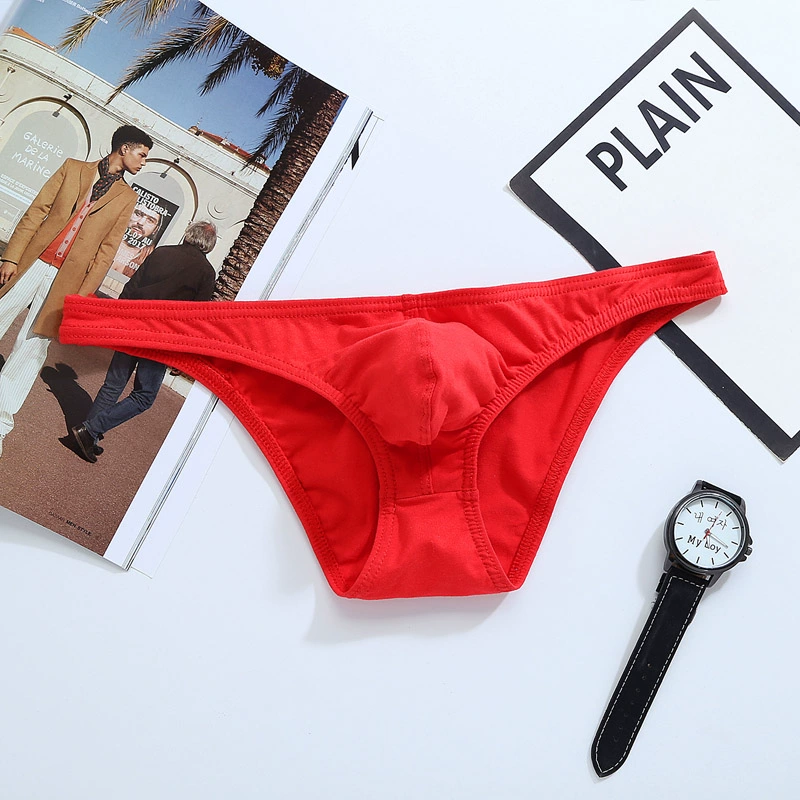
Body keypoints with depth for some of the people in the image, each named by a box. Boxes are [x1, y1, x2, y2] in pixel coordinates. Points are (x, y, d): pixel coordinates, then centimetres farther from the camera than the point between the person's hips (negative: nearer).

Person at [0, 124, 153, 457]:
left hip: (65, 278, 0)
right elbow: (37, 211, 3)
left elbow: (107, 249, 4)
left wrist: (85, 291, -5)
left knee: (32, 348, -3)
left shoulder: (127, 198, 9)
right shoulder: (73, 168, 8)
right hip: (31, 263, 1)